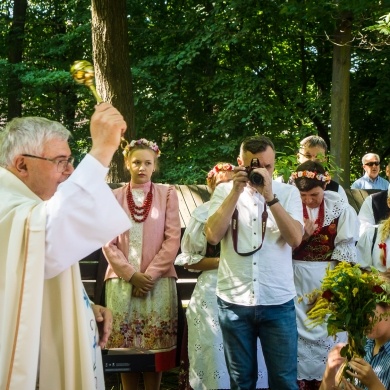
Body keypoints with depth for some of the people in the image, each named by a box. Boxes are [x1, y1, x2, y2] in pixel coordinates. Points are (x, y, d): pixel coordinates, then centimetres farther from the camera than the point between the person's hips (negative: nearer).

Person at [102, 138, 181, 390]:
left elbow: (173, 240, -1)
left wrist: (149, 275, -9)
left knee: (155, 346, 1)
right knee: (124, 345, 4)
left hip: (158, 281, -1)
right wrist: (131, 274, -9)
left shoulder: (167, 194, 5)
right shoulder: (114, 197, 7)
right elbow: (108, 242, 2)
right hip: (121, 280, 1)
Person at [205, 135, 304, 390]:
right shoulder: (224, 191, 3)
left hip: (278, 302, 0)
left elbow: (295, 238, -12)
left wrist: (270, 196, -20)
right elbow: (212, 236, -11)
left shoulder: (288, 192, 2)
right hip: (234, 301, 1)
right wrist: (236, 191, -15)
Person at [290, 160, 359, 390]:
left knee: (328, 330, 4)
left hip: (329, 278, 0)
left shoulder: (339, 207, -6)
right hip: (297, 279, 1)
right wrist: (300, 235, -20)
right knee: (299, 328, 5)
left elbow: (345, 250, -5)